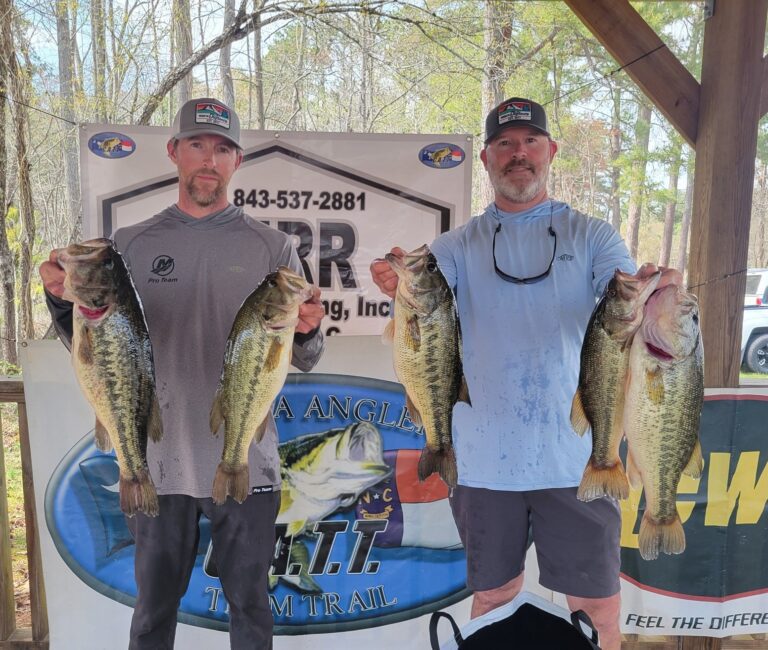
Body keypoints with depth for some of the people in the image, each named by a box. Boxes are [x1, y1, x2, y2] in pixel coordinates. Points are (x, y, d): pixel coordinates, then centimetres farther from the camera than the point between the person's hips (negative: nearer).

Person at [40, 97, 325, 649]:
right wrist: (63, 299, -13)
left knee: (249, 605, 14)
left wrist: (308, 331, -22)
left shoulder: (272, 248, 0)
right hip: (159, 463, 1)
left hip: (246, 464, -1)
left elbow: (303, 360, 0)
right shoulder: (132, 246, 4)